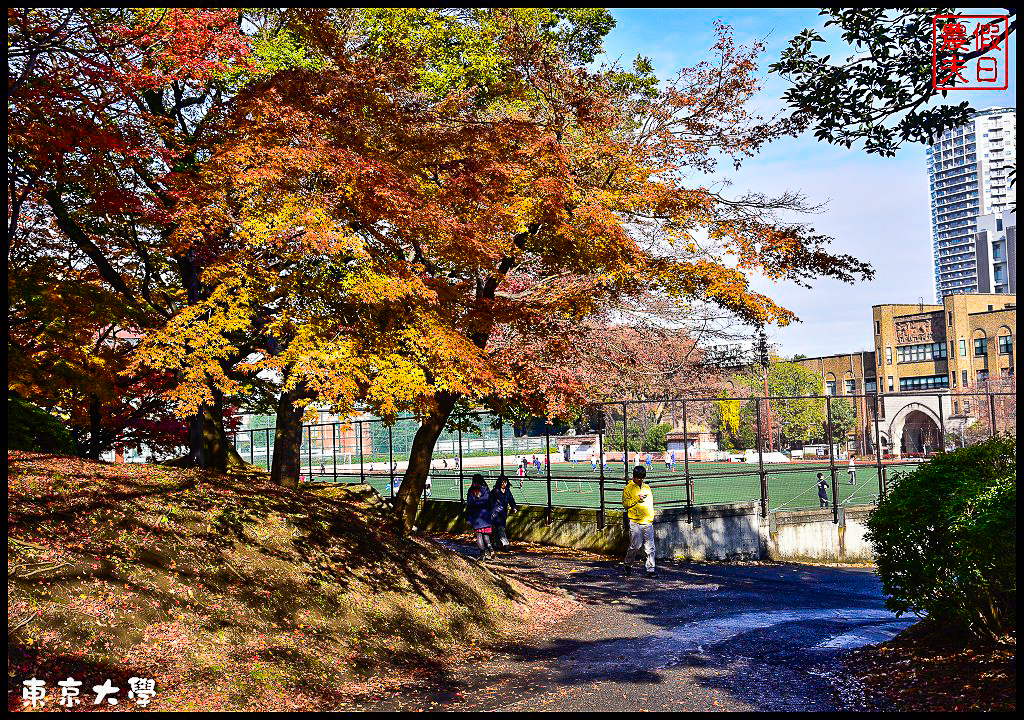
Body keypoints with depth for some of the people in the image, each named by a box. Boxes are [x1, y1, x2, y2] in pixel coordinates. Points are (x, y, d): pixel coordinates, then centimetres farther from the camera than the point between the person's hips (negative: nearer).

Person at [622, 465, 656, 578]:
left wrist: (651, 516, 15)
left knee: (650, 547, -1)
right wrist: (637, 499, -14)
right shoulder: (628, 488, 3)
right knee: (635, 545, -6)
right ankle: (627, 565, 16)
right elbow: (625, 503, -4)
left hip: (648, 522, 4)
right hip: (635, 522, -4)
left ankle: (651, 569, 2)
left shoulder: (647, 488, 18)